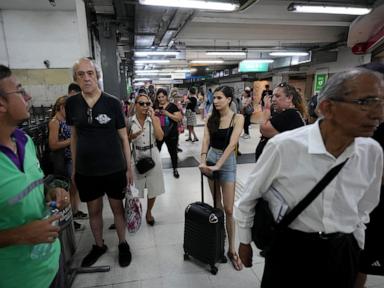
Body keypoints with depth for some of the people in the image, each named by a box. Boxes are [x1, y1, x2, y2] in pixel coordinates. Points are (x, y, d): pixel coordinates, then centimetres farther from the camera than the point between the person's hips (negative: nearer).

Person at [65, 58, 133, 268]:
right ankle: (98, 245, 40)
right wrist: (73, 167, 10)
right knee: (93, 211, 17)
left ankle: (123, 244, 35)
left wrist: (129, 167, -3)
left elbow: (123, 136, -4)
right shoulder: (71, 103, -1)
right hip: (85, 170, 2)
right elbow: (74, 136, 8)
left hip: (114, 168, -2)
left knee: (117, 207, 12)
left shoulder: (112, 103, -8)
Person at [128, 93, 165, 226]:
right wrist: (132, 136, -18)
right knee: (136, 188, 4)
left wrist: (152, 118, -17)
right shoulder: (129, 121, -3)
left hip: (152, 155, 1)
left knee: (153, 187, 10)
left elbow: (160, 137, -16)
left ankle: (149, 212, 33)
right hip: (136, 156, -1)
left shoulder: (155, 119, -1)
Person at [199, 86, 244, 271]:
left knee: (228, 209, -2)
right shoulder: (211, 118, 3)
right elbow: (206, 140, -6)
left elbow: (232, 144, -20)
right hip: (211, 159, 4)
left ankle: (232, 249, 11)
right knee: (216, 204, 15)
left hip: (227, 162, -4)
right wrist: (203, 160, -22)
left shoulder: (237, 118, -11)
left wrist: (218, 165, -27)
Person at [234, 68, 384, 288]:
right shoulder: (283, 146, -22)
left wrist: (355, 248, 17)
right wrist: (245, 241, 2)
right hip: (289, 250, -4)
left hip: (343, 254, 4)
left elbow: (362, 209, 9)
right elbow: (248, 197, -8)